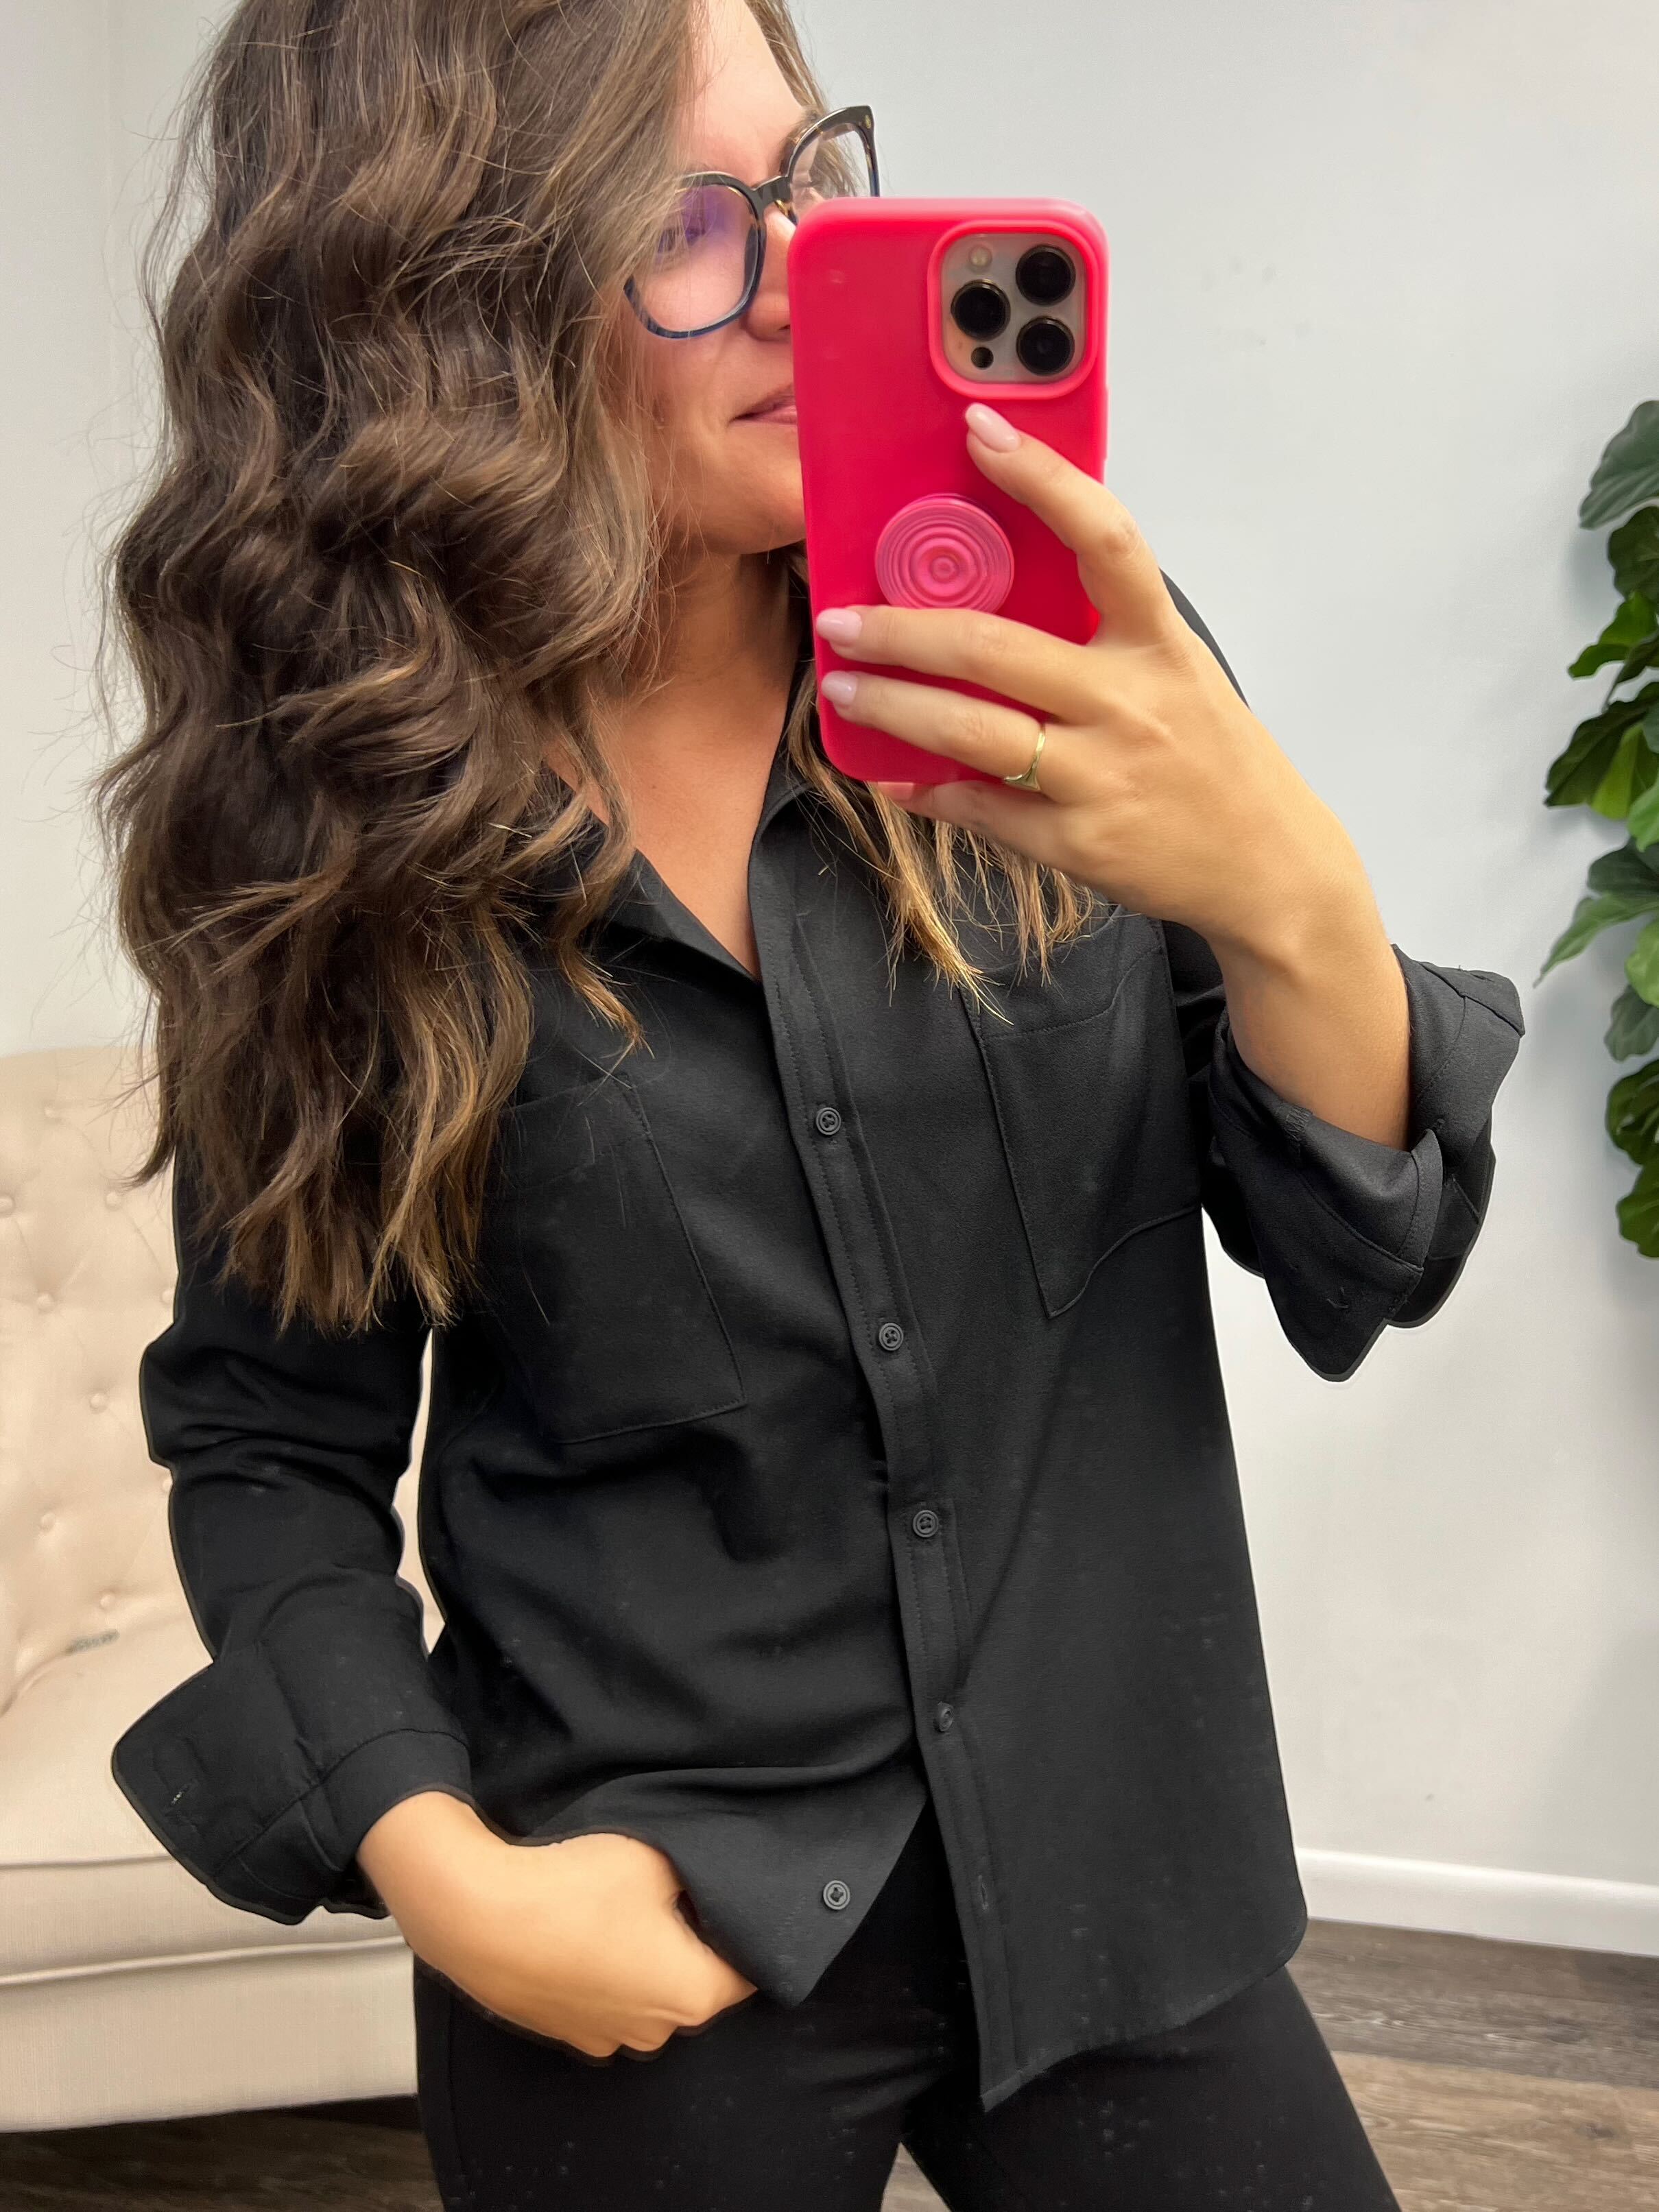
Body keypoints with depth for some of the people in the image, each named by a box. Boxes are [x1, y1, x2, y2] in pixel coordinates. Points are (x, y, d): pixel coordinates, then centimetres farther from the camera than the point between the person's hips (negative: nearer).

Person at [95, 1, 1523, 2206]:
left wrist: (1289, 898, -29)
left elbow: (1369, 1267, -10)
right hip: (644, 1949, -1)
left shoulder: (1061, 659, -8)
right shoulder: (328, 829, -10)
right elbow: (272, 1432, 0)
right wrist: (436, 1865, -13)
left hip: (1123, 1875, 2)